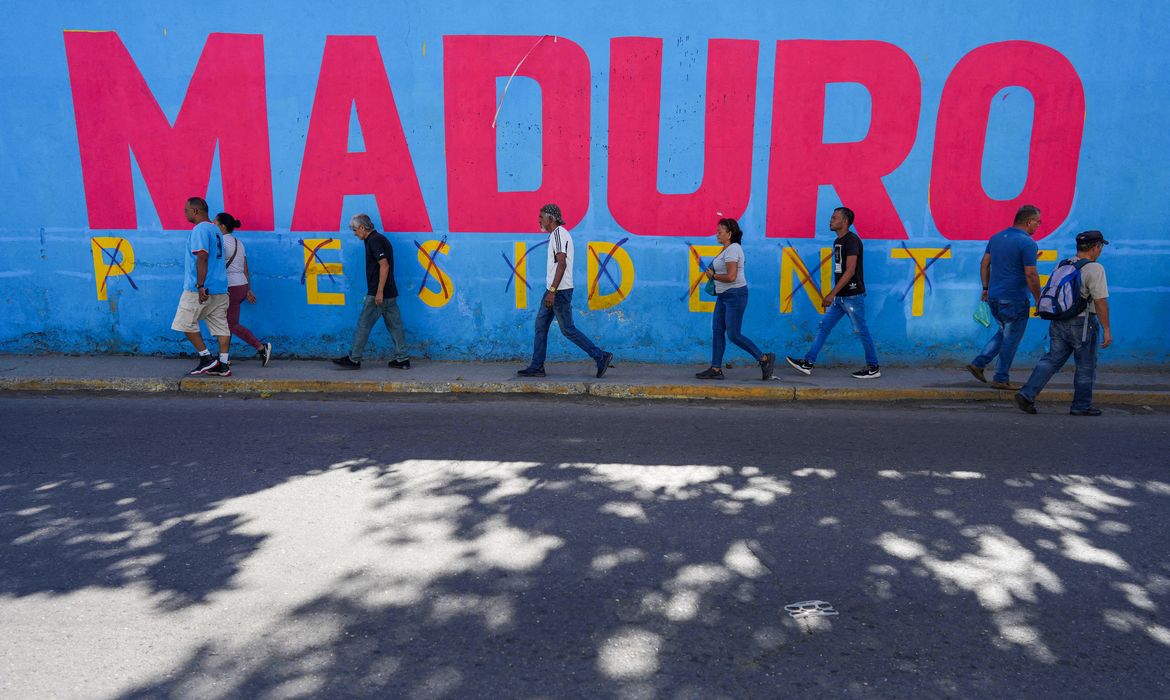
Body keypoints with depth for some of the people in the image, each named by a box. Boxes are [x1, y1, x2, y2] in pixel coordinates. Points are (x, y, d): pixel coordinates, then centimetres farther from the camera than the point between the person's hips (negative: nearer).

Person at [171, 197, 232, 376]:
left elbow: (202, 258, -20)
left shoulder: (200, 230, -11)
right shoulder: (215, 229, 18)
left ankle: (207, 358, 2)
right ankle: (223, 365, 5)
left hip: (198, 289, -9)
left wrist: (201, 286, -23)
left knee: (186, 323, 3)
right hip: (220, 288, 9)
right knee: (220, 325, 5)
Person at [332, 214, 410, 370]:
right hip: (390, 293, 10)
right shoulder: (379, 239, 17)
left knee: (363, 325, -1)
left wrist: (379, 291, -23)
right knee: (394, 325, 8)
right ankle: (402, 359, 10)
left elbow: (384, 265, -22)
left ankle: (353, 359, 7)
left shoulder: (374, 241, -13)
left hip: (379, 294, -10)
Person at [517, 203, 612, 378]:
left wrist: (552, 291, -26)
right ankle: (537, 367, 12)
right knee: (541, 325, 9)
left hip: (560, 291, -10)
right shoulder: (557, 234, 18)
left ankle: (600, 356, 2)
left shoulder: (559, 234, -14)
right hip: (554, 290, 10)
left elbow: (561, 264, -23)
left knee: (568, 329, -5)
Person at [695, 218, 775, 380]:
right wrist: (712, 273, 8)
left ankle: (764, 358, 7)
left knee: (733, 335, -6)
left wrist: (713, 276, -11)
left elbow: (731, 277, -25)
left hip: (735, 295, -10)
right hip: (724, 296, 11)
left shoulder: (732, 249, -17)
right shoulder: (727, 249, 15)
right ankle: (716, 369, 9)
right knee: (717, 330, 6)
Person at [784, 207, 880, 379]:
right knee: (824, 326, 5)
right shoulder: (838, 242, 14)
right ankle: (808, 363, 6)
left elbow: (850, 271, -21)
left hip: (852, 296, -9)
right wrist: (832, 295, 19)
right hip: (840, 296, 9)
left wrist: (832, 294, -23)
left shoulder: (852, 241, -14)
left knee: (861, 331, 1)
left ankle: (873, 368, 13)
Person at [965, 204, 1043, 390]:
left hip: (994, 297, 7)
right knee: (1011, 339, 4)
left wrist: (986, 287, 19)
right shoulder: (1027, 243, -14)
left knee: (1004, 333, 21)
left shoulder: (996, 237, 8)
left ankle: (978, 364, 12)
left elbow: (984, 263, 13)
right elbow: (1031, 275, -17)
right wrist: (1039, 300, -8)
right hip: (1014, 299, -7)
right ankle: (1000, 379, 11)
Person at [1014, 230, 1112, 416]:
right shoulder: (1094, 269, -13)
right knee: (1085, 367, 8)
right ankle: (1081, 406, 17)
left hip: (1059, 322, 6)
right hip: (1082, 324, -6)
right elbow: (1100, 302, -16)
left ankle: (1027, 394, -6)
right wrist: (1106, 330, -12)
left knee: (1052, 360, 7)